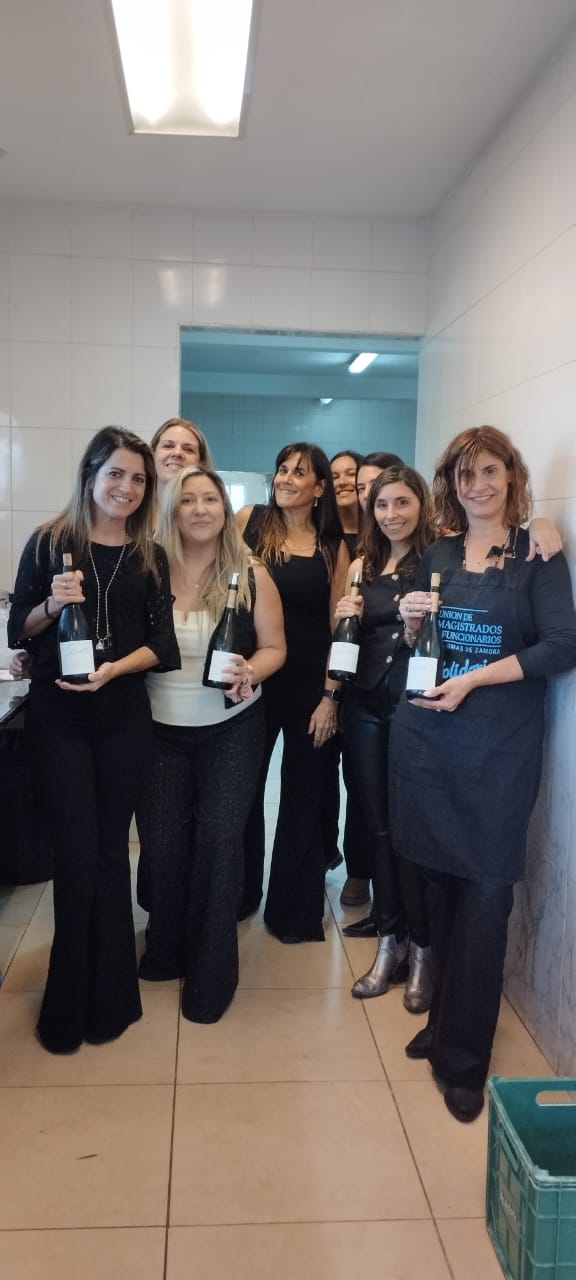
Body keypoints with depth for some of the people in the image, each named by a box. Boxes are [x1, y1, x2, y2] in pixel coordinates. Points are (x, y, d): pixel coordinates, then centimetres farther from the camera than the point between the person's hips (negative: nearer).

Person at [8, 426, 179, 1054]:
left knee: (110, 851, 10)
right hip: (57, 719, -2)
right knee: (78, 855, 1)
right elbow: (17, 633, 0)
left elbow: (161, 641, 1)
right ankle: (70, 1003, 19)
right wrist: (51, 604, -19)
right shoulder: (49, 541, -1)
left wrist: (116, 667, -16)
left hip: (124, 719, 2)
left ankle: (108, 996, 25)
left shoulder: (150, 556, 6)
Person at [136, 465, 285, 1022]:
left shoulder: (252, 576, -5)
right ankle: (166, 949, 29)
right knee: (161, 839, 4)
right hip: (161, 727, 1)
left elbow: (274, 648, -1)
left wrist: (249, 672, -20)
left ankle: (211, 969, 16)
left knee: (218, 838, -1)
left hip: (231, 728, -1)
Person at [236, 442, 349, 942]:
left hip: (311, 685, 0)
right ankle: (239, 895, 32)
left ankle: (294, 909, 25)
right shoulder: (250, 520, 0)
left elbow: (337, 627, 1)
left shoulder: (333, 547, 1)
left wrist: (330, 696, -5)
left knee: (303, 797, 9)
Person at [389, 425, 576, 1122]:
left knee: (484, 893, 0)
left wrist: (472, 679, -17)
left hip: (499, 746, -3)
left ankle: (463, 1057, 12)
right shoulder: (438, 555, 11)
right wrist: (409, 622, -5)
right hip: (425, 736, 4)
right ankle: (445, 1017, 28)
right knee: (438, 881, 10)